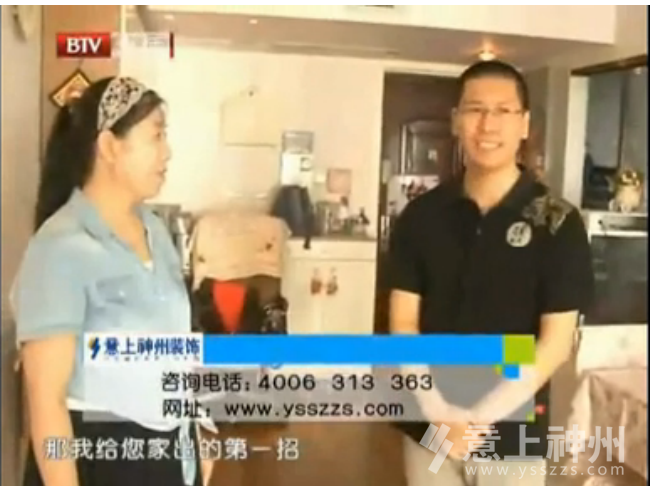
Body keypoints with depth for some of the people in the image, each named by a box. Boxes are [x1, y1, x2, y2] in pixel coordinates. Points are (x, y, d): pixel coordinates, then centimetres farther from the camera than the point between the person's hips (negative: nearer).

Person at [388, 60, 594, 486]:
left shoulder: (558, 223, -9)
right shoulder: (421, 216, -2)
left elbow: (556, 342, -11)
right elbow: (403, 322, -2)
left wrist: (480, 417, -16)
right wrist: (437, 410, -14)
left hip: (513, 433, -2)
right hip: (428, 427, 2)